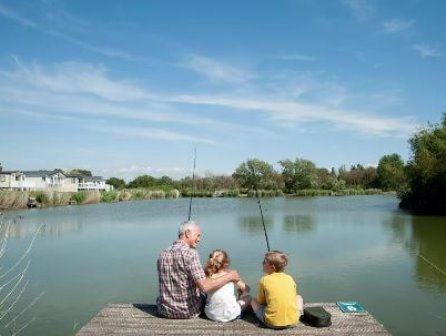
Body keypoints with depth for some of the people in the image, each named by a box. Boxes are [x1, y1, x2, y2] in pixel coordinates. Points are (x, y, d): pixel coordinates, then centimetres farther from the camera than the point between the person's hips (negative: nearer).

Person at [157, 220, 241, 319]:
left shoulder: (163, 254, 2)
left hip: (164, 310, 5)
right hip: (188, 312, -5)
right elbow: (204, 287, -27)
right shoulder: (190, 253, -19)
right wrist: (229, 276, -16)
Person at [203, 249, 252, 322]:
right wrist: (240, 290, 27)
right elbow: (246, 289, 6)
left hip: (211, 315, 2)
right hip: (230, 315, -2)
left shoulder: (208, 277, -6)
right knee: (248, 297, 21)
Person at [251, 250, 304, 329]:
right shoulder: (290, 278, 5)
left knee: (253, 301, 23)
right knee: (299, 297, 31)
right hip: (293, 321, 3)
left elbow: (261, 301, 7)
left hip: (272, 323, -3)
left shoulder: (264, 280, -3)